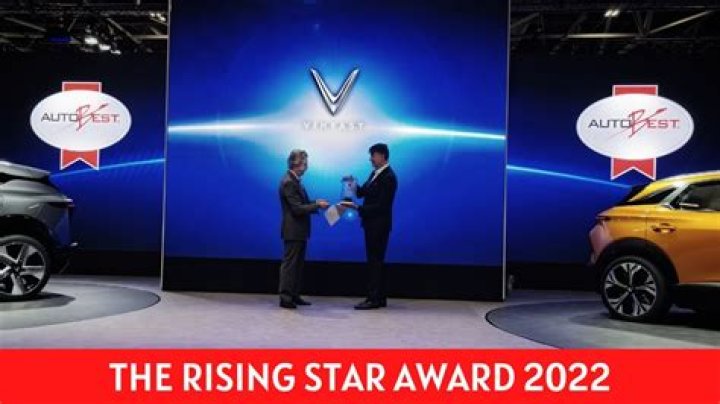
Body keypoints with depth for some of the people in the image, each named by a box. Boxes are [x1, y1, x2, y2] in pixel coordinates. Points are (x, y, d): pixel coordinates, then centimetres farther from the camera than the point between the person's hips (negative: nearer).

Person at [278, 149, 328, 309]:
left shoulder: (295, 180, 12)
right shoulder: (288, 182, -18)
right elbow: (297, 209, -22)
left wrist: (315, 204, 3)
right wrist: (317, 205, -15)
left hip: (299, 231, 10)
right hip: (293, 231, -10)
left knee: (298, 264, 14)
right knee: (289, 264, -4)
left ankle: (294, 295, 22)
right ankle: (285, 297, 2)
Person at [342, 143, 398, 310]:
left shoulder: (388, 177, -17)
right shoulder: (375, 173, 11)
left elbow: (381, 206, -22)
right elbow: (363, 192, 13)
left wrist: (357, 208, -23)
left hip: (379, 225, -9)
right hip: (372, 223, 9)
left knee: (375, 260, -4)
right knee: (375, 261, 13)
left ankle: (374, 299, 3)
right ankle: (379, 298, 21)